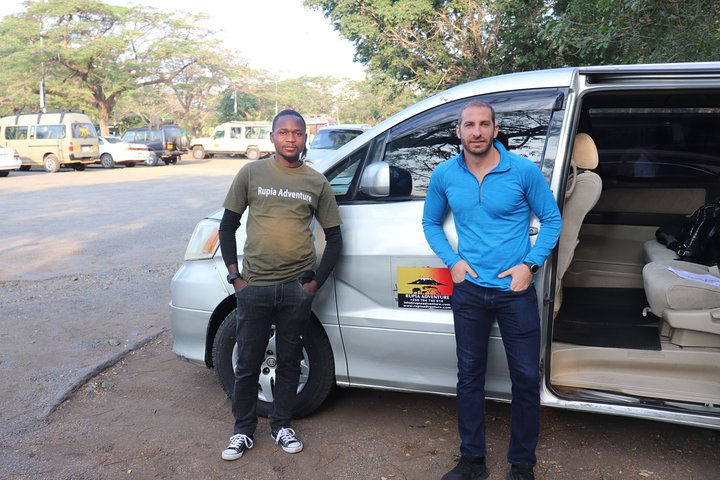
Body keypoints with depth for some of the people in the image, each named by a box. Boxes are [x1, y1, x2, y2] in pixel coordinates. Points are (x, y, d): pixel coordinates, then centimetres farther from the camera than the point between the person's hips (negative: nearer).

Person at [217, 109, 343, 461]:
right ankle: (243, 430, 27)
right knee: (248, 362, 9)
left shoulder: (317, 182, 3)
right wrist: (234, 276, -1)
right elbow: (228, 226, 6)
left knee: (289, 360, 13)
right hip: (254, 287, 0)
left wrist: (316, 282, 0)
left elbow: (334, 237, 7)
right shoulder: (251, 173, 1)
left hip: (296, 288, 1)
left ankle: (282, 425, 31)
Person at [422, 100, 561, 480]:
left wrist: (530, 264, -11)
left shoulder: (524, 171, -9)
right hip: (468, 290, 2)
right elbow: (431, 223, 12)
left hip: (515, 291, -2)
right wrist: (452, 261, -2)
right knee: (469, 376, 11)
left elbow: (551, 219, 1)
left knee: (526, 378, 4)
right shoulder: (444, 175, -1)